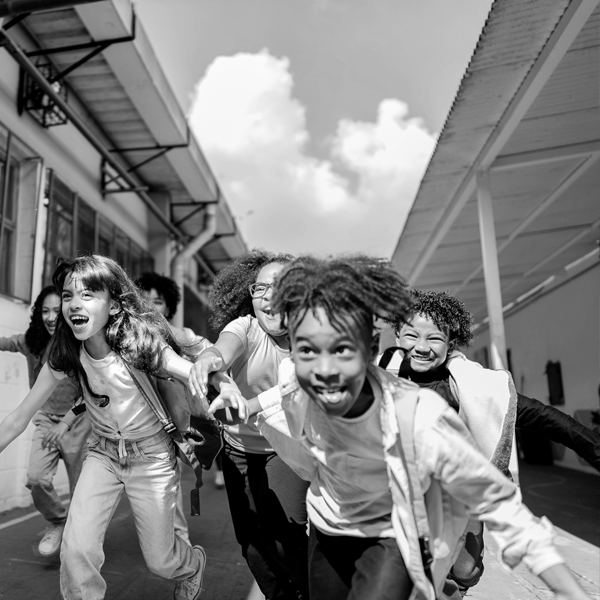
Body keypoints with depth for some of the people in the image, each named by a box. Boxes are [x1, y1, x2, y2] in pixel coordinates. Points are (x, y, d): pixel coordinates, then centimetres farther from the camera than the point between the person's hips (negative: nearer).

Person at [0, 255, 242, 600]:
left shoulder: (139, 344, -23)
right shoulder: (65, 356, -12)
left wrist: (224, 385, -55)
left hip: (151, 455, -3)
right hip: (103, 454, 3)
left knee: (159, 561, 8)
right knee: (76, 549, -15)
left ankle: (194, 564, 44)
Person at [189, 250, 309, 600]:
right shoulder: (245, 328, -18)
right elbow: (226, 345, -42)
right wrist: (209, 358, -63)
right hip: (240, 449, 2)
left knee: (288, 531, -15)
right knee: (253, 540, 13)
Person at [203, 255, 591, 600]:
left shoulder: (419, 419, -38)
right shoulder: (295, 390, -26)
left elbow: (497, 500, -24)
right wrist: (242, 406, -3)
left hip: (393, 537, -4)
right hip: (328, 528, 4)